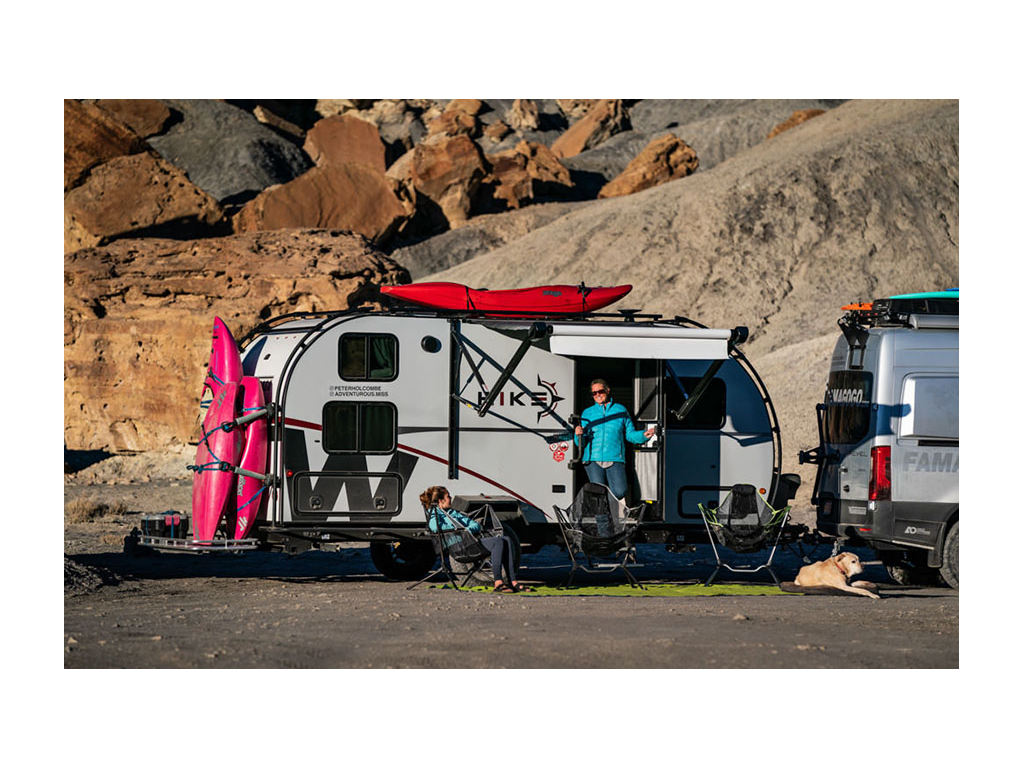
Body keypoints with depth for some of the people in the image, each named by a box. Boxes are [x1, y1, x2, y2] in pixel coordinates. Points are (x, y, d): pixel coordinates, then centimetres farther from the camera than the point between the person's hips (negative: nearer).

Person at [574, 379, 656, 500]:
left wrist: (643, 435, -5)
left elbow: (630, 434, 14)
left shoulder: (620, 410, 15)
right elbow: (580, 442, 11)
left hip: (615, 460, 0)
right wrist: (579, 435, -12)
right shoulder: (587, 413, 15)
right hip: (593, 459, 0)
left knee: (619, 492, -17)